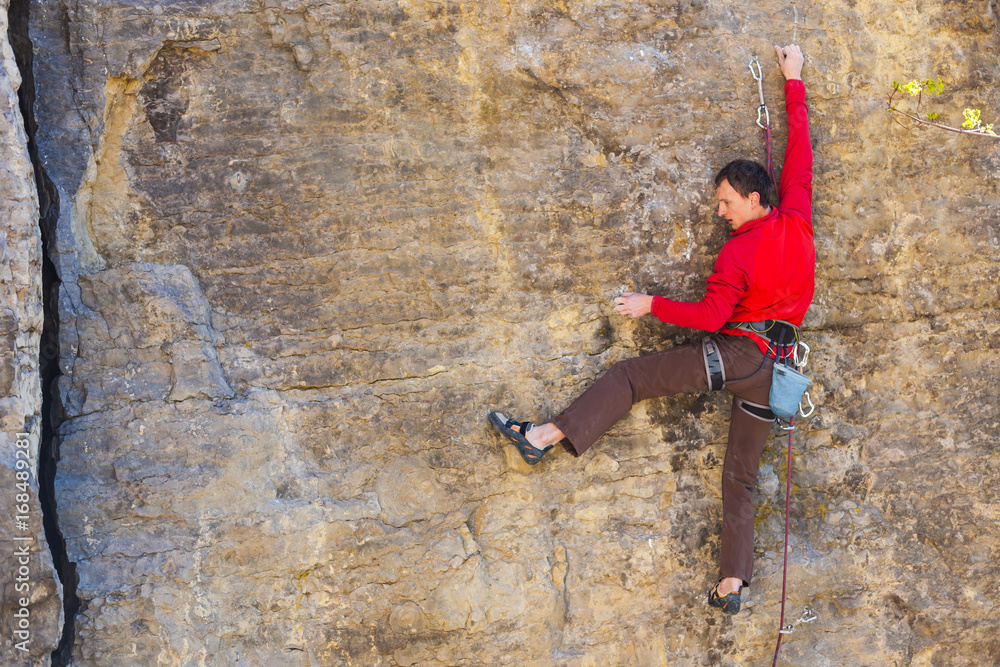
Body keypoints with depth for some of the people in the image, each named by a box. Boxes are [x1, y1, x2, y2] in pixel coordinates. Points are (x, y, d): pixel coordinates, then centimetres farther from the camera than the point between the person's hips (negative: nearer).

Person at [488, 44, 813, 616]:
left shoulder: (737, 254, -13)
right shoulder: (797, 217, 4)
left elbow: (710, 316, -17)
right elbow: (800, 147, 13)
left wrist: (651, 305, -6)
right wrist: (794, 81, 21)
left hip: (735, 352, -7)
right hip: (777, 367, 7)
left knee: (631, 376, -4)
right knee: (741, 477, 8)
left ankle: (542, 437, -11)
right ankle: (733, 582, 6)